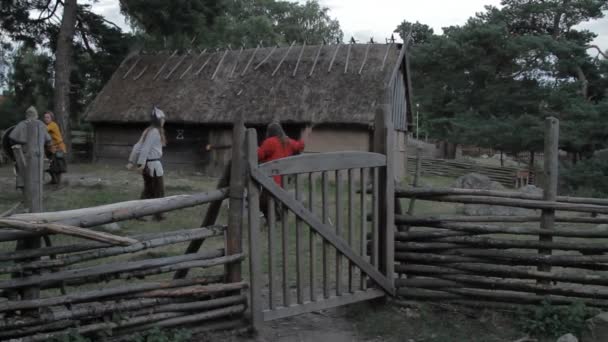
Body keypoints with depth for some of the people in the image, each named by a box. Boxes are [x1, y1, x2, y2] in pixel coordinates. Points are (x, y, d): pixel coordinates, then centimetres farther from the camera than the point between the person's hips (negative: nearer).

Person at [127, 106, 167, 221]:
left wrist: (131, 162, 10)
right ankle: (157, 215, 11)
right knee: (159, 190, 4)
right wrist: (141, 164, -23)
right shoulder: (155, 131, -15)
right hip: (153, 164, -9)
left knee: (148, 190, 14)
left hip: (147, 163, 9)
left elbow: (137, 146, 10)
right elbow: (145, 148, -21)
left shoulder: (148, 131, 12)